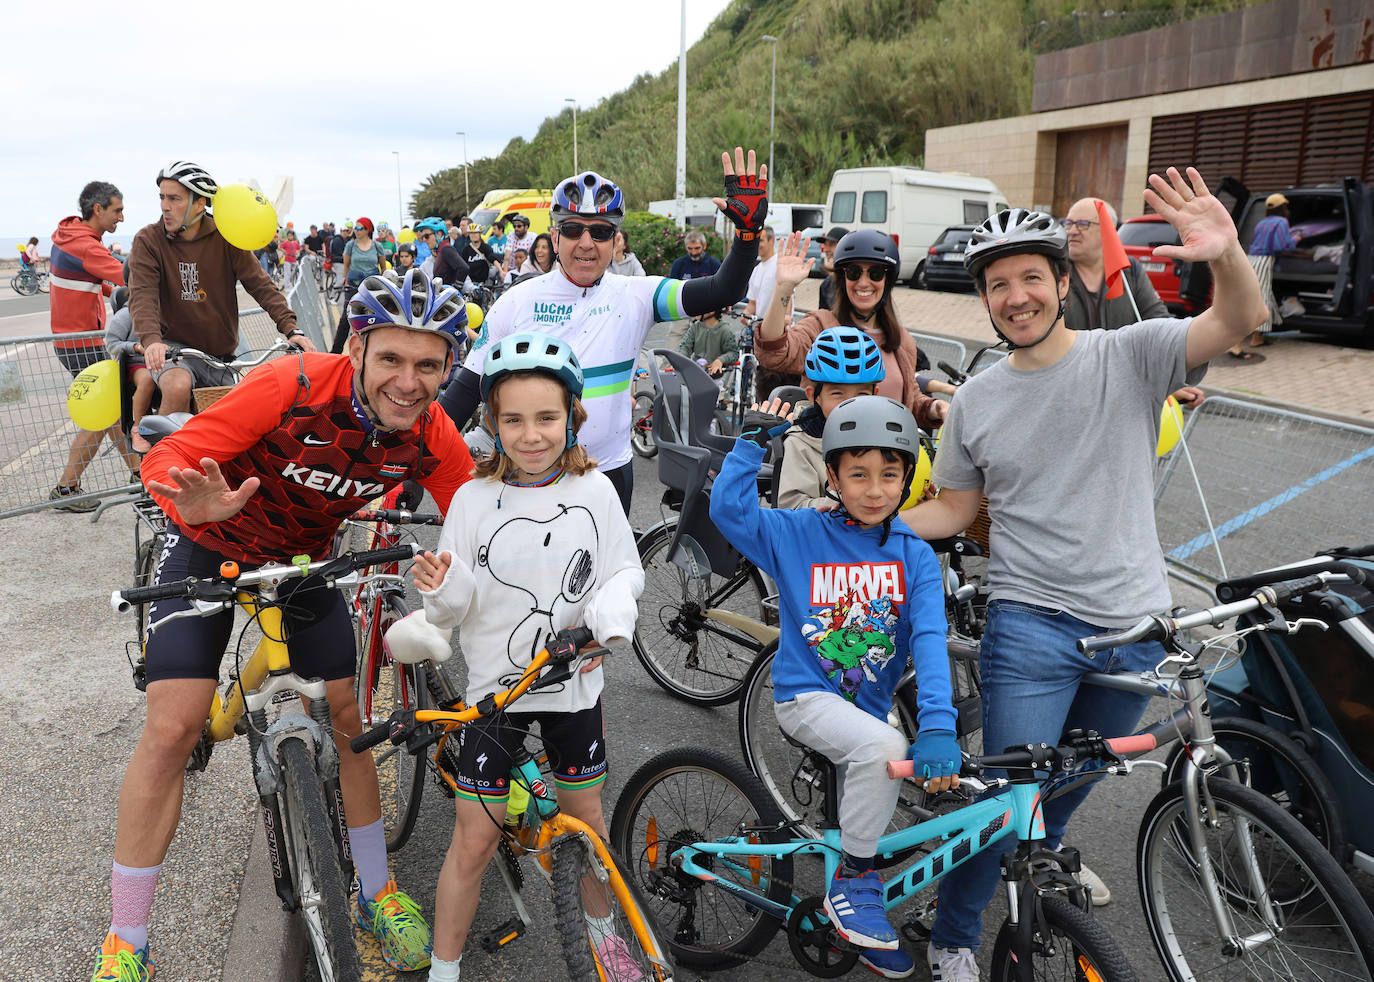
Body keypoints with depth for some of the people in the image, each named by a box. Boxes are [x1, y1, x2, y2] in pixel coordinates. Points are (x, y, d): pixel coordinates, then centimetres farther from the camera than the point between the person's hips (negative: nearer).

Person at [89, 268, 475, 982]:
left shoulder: (433, 438, -21)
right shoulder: (294, 387, -33)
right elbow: (167, 456, -30)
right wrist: (196, 504, -52)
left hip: (304, 559, 3)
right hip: (211, 548, -3)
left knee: (345, 721, 3)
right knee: (172, 729, -9)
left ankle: (377, 895, 24)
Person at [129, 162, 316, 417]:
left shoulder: (225, 238, -2)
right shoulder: (149, 240, -5)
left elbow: (260, 284, -6)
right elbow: (142, 294, -17)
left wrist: (291, 329, -20)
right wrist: (151, 339, -36)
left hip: (221, 354, 3)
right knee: (178, 387, -33)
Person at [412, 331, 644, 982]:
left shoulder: (593, 491, -6)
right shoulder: (474, 499, -9)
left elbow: (624, 573, -1)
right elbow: (455, 611, -6)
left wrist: (604, 627, -19)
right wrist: (439, 590, -27)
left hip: (574, 683, 2)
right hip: (495, 684, -1)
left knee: (586, 819, 17)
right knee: (474, 839, 5)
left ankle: (600, 926, 43)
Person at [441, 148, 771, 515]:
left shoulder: (635, 296, -5)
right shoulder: (518, 301, -5)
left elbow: (722, 292, -11)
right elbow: (469, 385, -1)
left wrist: (749, 228, -26)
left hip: (609, 473, 1)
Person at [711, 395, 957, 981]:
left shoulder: (915, 556, -4)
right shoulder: (799, 535, -7)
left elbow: (930, 640, -17)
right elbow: (728, 508, -18)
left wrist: (937, 726, -31)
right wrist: (753, 441, -21)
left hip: (869, 703, 4)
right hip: (805, 695, -4)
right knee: (884, 747, -30)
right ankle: (852, 885, -11)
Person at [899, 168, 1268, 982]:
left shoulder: (1131, 354, -5)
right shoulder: (977, 401, 0)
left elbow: (1243, 321, -19)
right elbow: (953, 510, 6)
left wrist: (1228, 254, -40)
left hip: (1134, 623, 2)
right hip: (1032, 625, -1)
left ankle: (1048, 847, 56)